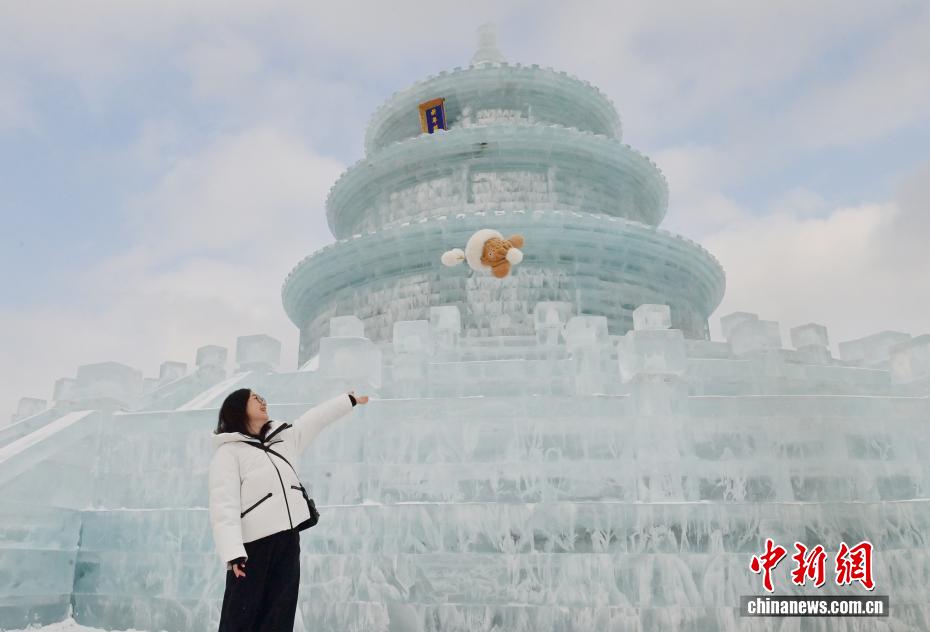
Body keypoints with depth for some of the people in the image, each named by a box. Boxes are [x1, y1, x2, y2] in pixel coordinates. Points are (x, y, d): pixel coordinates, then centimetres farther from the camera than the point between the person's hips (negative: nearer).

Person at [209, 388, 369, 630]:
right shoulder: (229, 451, -5)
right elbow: (224, 505, -14)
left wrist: (350, 399, 35)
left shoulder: (282, 437, 17)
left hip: (288, 539, 6)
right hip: (254, 543, -6)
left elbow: (316, 418, 27)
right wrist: (233, 552, -24)